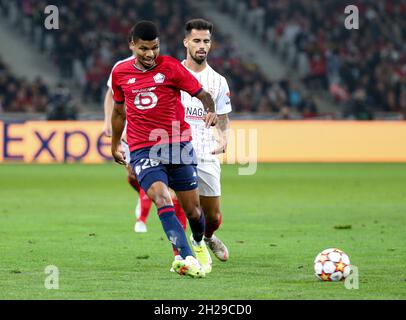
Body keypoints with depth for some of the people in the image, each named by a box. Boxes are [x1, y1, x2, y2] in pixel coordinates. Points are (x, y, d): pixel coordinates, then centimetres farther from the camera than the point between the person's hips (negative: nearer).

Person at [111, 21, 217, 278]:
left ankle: (200, 243, 41)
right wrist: (115, 144, 30)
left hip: (178, 144, 0)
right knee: (162, 198, -24)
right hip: (142, 150, 0)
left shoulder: (170, 67, -2)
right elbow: (119, 110, 23)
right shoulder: (120, 73, 6)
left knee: (192, 208, 6)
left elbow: (203, 94, -1)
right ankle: (187, 258, -33)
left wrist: (210, 112, -23)